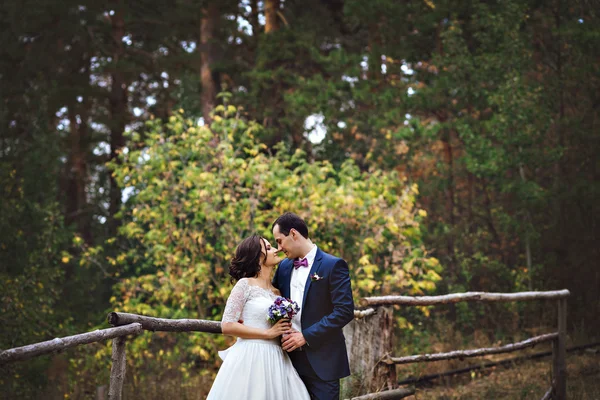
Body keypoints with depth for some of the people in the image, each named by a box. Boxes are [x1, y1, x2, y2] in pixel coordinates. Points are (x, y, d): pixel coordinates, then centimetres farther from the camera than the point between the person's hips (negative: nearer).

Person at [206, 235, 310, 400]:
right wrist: (268, 333, -11)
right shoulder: (245, 284, -3)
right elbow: (227, 326, -10)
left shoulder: (278, 292, 16)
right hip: (249, 360, -6)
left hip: (275, 362, 6)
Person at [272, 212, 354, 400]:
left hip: (322, 360, -6)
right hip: (292, 358, 6)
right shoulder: (284, 267, 12)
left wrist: (306, 336, -16)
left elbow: (345, 311, -15)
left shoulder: (333, 265, -8)